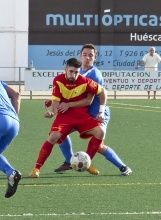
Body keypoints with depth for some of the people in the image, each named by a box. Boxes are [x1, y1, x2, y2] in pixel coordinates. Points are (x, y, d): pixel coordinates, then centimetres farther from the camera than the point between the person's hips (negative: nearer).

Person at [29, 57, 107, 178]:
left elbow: (103, 91, 0)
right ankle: (37, 168, -17)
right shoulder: (58, 81, -11)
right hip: (64, 115, -1)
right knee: (53, 137, -26)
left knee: (100, 131, -20)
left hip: (82, 115, 1)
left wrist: (101, 111, -2)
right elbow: (56, 101, -10)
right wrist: (52, 112, -32)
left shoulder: (85, 82, -13)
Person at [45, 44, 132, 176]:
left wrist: (69, 104, -31)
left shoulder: (94, 74, -19)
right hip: (82, 114, 8)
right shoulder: (79, 71, 7)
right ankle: (69, 162, 17)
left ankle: (123, 167, -5)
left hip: (97, 114, -8)